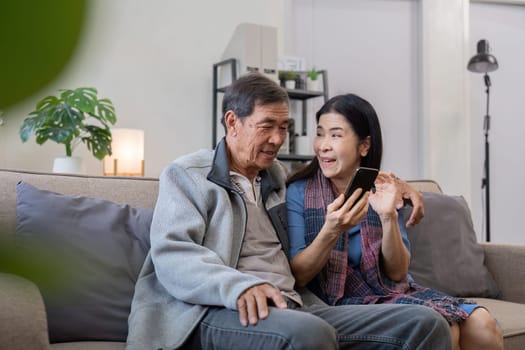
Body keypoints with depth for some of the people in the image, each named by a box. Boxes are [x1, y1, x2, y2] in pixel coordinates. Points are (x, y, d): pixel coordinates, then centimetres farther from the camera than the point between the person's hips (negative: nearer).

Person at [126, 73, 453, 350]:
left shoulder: (282, 177, 25)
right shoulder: (186, 174, 7)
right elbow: (172, 256, -7)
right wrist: (239, 286, -28)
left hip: (294, 308, 6)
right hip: (221, 312, -5)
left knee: (425, 322, -14)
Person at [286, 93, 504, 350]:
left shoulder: (382, 190, 5)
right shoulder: (298, 193, -6)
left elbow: (397, 273, -1)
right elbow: (297, 276, -12)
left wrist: (389, 217, -17)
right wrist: (331, 231, -28)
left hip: (392, 293, 5)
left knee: (481, 323, -16)